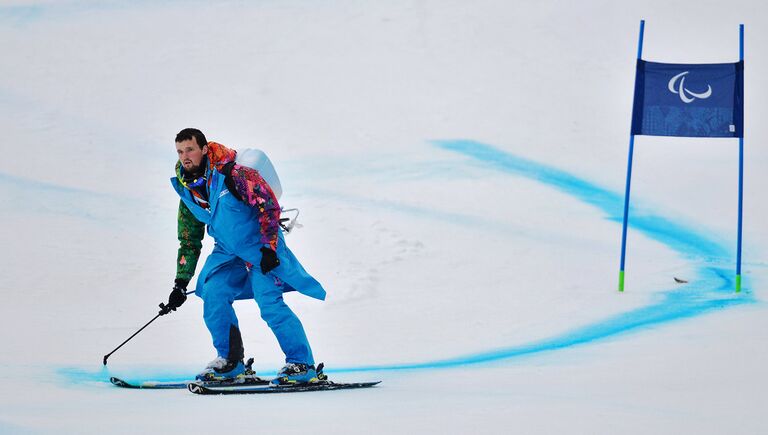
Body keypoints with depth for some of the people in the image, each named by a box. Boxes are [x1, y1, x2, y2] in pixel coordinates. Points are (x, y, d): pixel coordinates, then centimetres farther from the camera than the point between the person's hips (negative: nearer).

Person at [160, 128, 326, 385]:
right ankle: (229, 361, 5)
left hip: (261, 247, -7)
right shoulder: (188, 191, 1)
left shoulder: (231, 173, -22)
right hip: (228, 251, 7)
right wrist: (181, 284, 6)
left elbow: (268, 204, -21)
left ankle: (301, 364, -9)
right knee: (213, 294, -10)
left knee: (269, 303, -17)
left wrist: (269, 248, -25)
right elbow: (189, 241, 9)